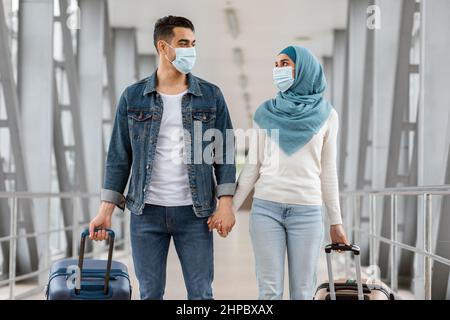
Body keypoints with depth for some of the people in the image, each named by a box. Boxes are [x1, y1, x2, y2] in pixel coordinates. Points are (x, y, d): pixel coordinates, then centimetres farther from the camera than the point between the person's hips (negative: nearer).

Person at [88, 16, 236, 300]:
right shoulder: (133, 97, 3)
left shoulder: (211, 96, 3)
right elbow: (119, 156, 5)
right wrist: (106, 210, -1)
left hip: (194, 212, 0)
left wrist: (225, 203, -8)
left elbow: (225, 152, 2)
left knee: (201, 293, 2)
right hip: (146, 212, 0)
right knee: (150, 293, 7)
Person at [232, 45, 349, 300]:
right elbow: (253, 166, 9)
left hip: (308, 211, 0)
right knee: (270, 290, -1)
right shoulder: (266, 113, 7)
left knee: (303, 293, 0)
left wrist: (336, 221, 8)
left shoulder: (326, 115, 6)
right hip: (266, 208, 1)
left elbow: (328, 171, 9)